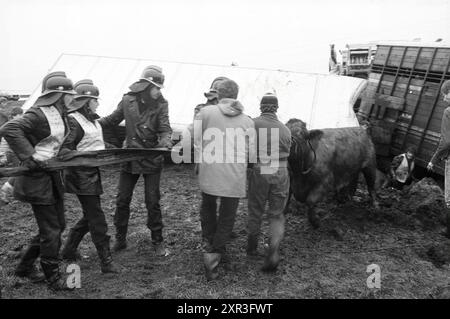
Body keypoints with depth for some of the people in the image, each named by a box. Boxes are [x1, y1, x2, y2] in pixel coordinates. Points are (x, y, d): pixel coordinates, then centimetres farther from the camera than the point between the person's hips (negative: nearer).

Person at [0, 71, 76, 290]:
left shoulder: (58, 114, 8)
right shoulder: (40, 114, -19)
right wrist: (29, 157, -28)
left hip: (52, 175, 10)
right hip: (37, 178, -9)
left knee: (58, 225, 17)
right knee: (51, 230, 1)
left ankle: (25, 266, 33)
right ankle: (53, 277, 19)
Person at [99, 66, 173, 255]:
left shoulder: (160, 104, -4)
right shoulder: (128, 100, 0)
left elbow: (165, 128, -10)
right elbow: (112, 120, 12)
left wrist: (165, 140, -32)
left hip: (152, 159, -2)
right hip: (130, 158, 2)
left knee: (152, 202, 3)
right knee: (122, 201, 8)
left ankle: (157, 241, 19)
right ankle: (120, 239, 25)